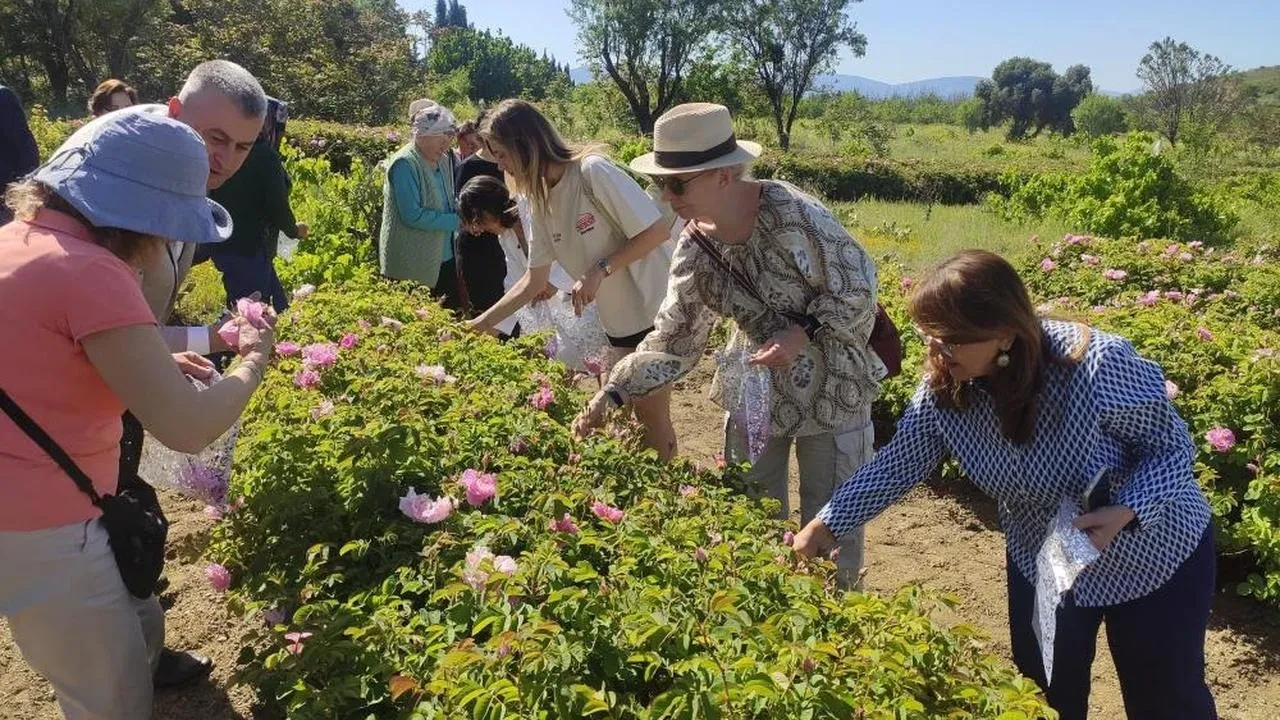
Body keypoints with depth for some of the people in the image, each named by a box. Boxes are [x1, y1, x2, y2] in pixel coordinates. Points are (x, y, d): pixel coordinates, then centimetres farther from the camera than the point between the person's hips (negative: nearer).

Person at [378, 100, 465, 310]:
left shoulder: (444, 160, 10)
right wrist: (457, 221, -20)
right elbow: (413, 215, -22)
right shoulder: (405, 164, -14)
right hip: (414, 265, -8)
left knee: (457, 311, 7)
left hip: (445, 259, 8)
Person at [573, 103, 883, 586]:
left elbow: (858, 288, -16)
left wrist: (804, 332, -28)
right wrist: (613, 394, -16)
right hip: (755, 388, 5)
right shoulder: (694, 249, -9)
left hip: (831, 391, -5)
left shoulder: (792, 215, -27)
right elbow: (674, 339, -7)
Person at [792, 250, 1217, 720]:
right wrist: (826, 525, -10)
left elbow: (1172, 448, -20)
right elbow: (897, 464, -7)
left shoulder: (1100, 366, -34)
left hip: (1154, 553, -3)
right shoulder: (941, 388, -19)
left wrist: (1125, 512, -38)